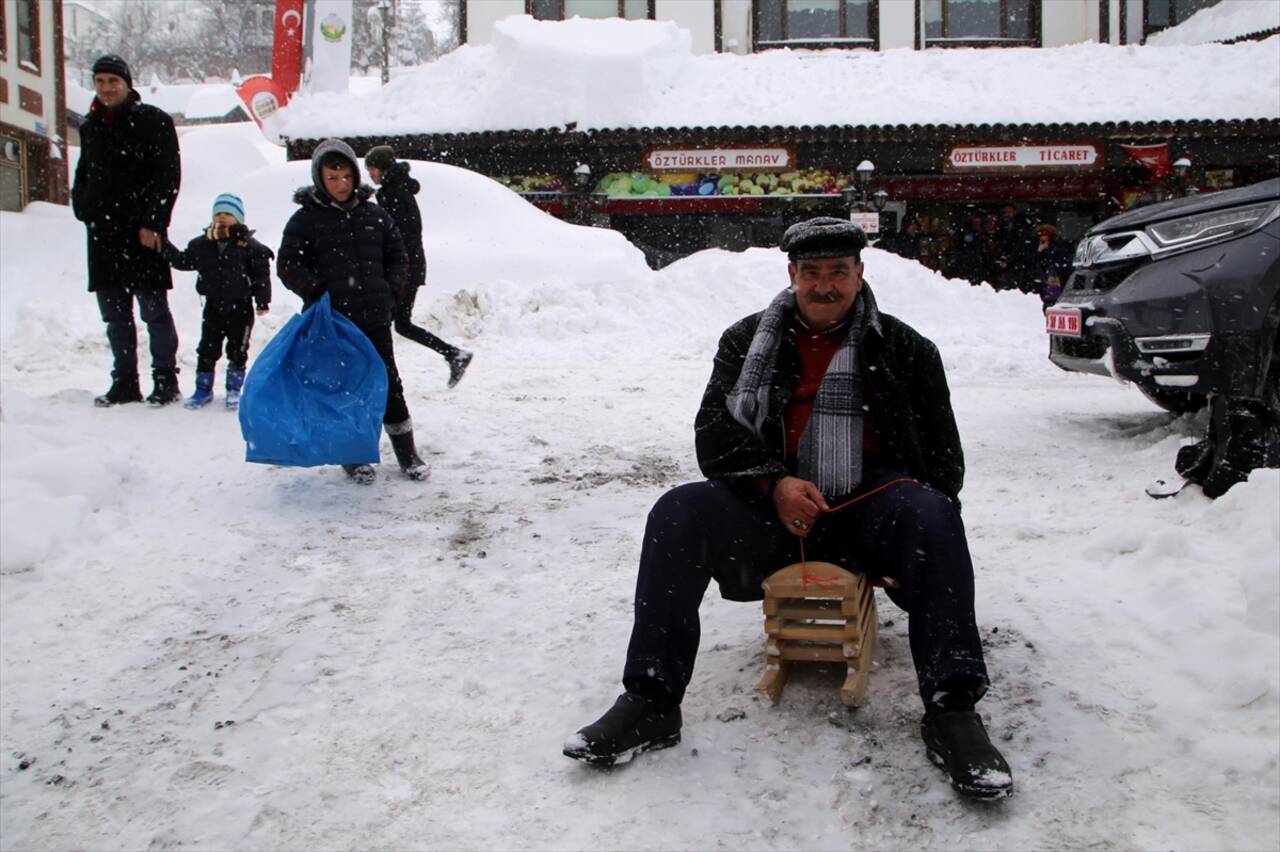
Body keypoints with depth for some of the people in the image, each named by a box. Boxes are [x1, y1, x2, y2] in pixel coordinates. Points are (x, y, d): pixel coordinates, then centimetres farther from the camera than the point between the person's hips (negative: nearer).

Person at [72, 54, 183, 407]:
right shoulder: (91, 127, 17)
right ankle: (124, 383, 16)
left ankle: (166, 381, 5)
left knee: (155, 311, -3)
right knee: (115, 315, 9)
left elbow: (169, 176, -9)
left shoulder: (153, 121, -3)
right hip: (103, 236, 6)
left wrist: (152, 222, -15)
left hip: (142, 234, -6)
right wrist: (83, 208, 11)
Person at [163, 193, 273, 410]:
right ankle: (203, 389, 19)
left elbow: (262, 273, -8)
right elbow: (182, 261, 14)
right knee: (207, 349, 8)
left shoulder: (248, 245, -9)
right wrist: (164, 246, 5)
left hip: (240, 308, -3)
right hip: (213, 307, 4)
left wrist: (263, 301, -9)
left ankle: (234, 390, 17)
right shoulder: (201, 244, 3)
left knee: (237, 350, 5)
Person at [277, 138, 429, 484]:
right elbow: (287, 265, -1)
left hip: (375, 318, 2)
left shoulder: (374, 215, 8)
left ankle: (406, 451, 18)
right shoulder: (305, 219, -1)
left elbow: (397, 256, 17)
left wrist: (390, 290, 4)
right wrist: (317, 291, -13)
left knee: (388, 382, 6)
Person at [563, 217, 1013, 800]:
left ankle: (951, 711, -32)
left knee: (930, 515, -33)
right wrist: (773, 485, -15)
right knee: (678, 513, -24)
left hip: (869, 511, -1)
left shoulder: (905, 350, 10)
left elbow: (943, 459, 10)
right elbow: (714, 435, 4)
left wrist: (917, 539, -6)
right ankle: (650, 702, -23)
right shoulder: (747, 341, 12)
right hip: (772, 510, 1)